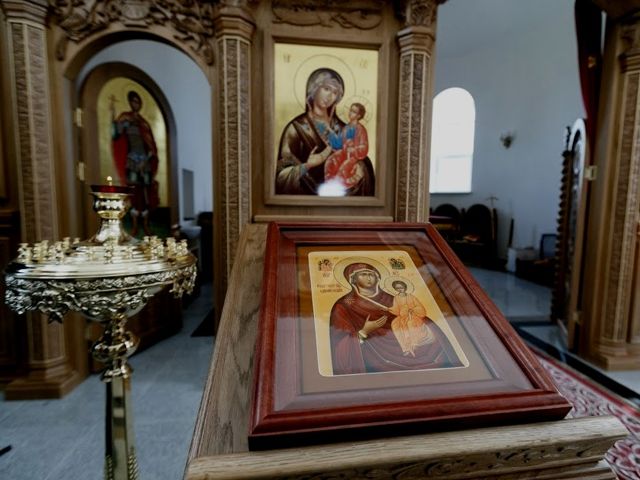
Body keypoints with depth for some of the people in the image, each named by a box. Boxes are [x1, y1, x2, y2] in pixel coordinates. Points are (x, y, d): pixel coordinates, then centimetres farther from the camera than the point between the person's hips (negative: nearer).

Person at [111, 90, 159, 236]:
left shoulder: (144, 123, 14)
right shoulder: (125, 118, 4)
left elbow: (152, 147, 9)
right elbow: (115, 134, -14)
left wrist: (146, 161, -5)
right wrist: (113, 113, -21)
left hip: (145, 161, 3)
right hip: (132, 160, -3)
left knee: (146, 193, 3)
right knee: (134, 193, -4)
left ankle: (146, 226, 10)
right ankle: (134, 227, 4)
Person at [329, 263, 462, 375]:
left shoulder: (388, 299, 17)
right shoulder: (345, 305, 3)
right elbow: (342, 342, -3)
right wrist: (364, 332, -16)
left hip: (398, 347, 5)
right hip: (371, 353, -5)